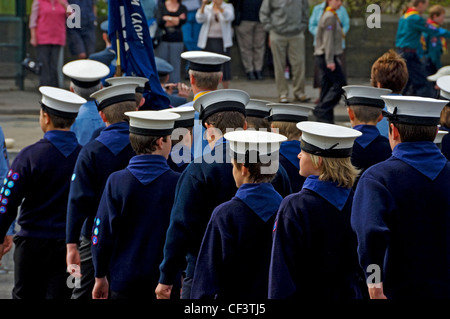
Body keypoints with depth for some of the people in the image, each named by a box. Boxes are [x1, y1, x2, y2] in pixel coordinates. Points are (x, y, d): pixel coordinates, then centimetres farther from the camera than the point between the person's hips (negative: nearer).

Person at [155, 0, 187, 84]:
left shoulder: (182, 8, 10)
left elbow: (183, 20, -10)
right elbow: (159, 22, -10)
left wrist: (168, 18, -6)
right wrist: (176, 20, -5)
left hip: (176, 40, 1)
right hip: (162, 40, -1)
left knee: (176, 64, 1)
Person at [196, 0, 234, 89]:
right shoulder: (207, 8, 7)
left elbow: (229, 17, -18)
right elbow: (199, 19, -12)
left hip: (222, 41, -1)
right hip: (208, 41, 1)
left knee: (224, 67, -1)